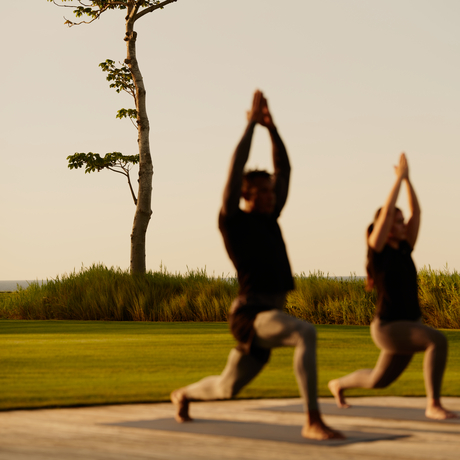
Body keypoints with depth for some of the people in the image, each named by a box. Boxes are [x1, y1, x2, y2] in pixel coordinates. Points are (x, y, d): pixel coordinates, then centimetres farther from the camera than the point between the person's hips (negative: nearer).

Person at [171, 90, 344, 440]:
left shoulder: (269, 218, 15)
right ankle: (313, 422, -36)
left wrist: (271, 126, 9)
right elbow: (236, 170, -11)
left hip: (271, 316, 8)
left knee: (227, 388, 20)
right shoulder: (233, 221, -4)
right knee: (306, 334, -35)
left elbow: (284, 170, 15)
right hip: (252, 315, -8)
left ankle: (184, 395, 50)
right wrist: (251, 123, -7)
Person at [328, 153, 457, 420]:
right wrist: (399, 177, -13)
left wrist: (408, 179, 6)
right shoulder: (378, 250, -9)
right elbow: (386, 211, -19)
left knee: (378, 381, 18)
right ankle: (434, 405, -27)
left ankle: (339, 384, 45)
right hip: (388, 327, -8)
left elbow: (417, 212, 9)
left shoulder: (403, 249, 9)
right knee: (438, 341, -29)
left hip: (411, 325, 8)